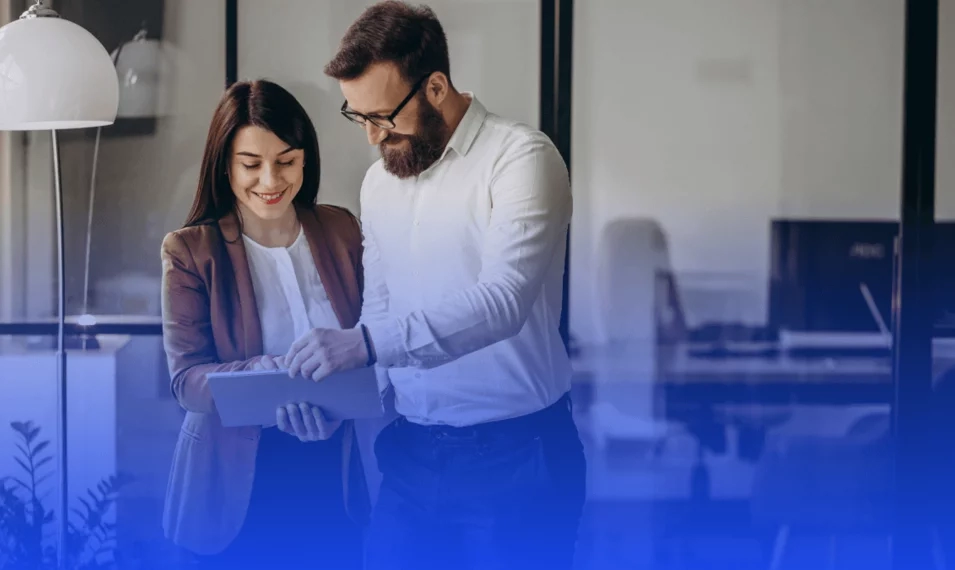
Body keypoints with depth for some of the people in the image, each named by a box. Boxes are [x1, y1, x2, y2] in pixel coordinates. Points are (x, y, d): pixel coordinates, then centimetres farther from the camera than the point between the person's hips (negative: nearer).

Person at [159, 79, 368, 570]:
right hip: (238, 484, -3)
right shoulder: (191, 252, -8)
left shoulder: (341, 231, 1)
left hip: (332, 476, 3)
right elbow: (187, 379, -13)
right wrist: (272, 378, -32)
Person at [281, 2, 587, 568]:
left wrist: (367, 343, -33)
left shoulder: (520, 158, -12)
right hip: (413, 454, 6)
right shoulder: (379, 182, 11)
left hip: (515, 457, -6)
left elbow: (503, 299, -25)